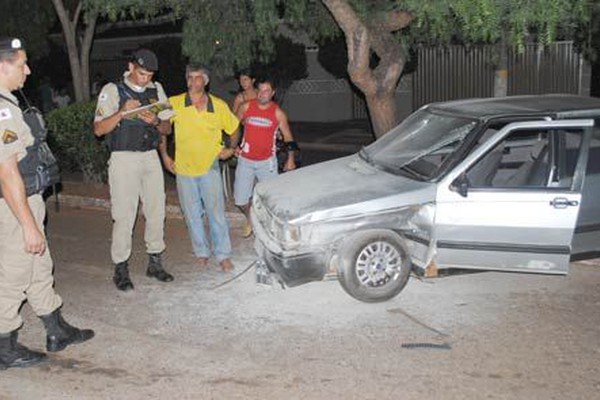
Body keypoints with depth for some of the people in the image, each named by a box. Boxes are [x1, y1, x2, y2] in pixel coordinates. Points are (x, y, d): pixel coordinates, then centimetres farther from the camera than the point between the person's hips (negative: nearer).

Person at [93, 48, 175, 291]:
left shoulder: (156, 90, 10)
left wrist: (156, 121, -12)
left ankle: (155, 263, 20)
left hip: (151, 158, 4)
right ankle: (121, 269, 7)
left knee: (156, 212, 7)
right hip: (123, 160, -4)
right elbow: (99, 129, -8)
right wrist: (122, 112, -22)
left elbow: (168, 129, 10)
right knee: (124, 216, -3)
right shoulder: (112, 91, -2)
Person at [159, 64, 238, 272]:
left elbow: (233, 128, 14)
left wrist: (231, 148, 5)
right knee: (192, 214, 11)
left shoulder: (219, 106, -4)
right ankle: (201, 252, 26)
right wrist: (164, 155, 4)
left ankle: (223, 255, 13)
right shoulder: (174, 103, -6)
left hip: (209, 167, -1)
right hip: (183, 168, 1)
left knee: (216, 212, 1)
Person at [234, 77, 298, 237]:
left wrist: (290, 159, 2)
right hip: (245, 160, 1)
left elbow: (288, 137, 3)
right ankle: (250, 220, 34)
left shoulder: (278, 113, -5)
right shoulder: (246, 107, -2)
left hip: (267, 161, -1)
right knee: (240, 199, 5)